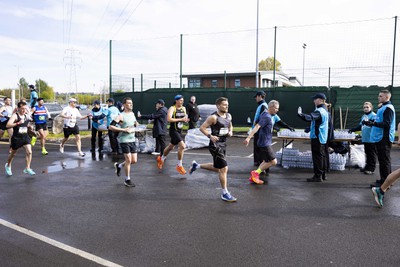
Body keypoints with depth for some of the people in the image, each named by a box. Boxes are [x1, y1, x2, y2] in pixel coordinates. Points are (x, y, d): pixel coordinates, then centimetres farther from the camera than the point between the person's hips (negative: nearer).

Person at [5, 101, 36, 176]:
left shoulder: (26, 116, 4)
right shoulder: (15, 116, -14)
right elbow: (8, 125, -29)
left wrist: (29, 126, 6)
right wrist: (18, 123, -37)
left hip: (25, 137, 4)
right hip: (16, 138, -4)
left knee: (29, 152, -12)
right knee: (13, 153, 15)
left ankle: (27, 168, -5)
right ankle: (8, 166, 41)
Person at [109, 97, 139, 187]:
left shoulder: (132, 114, 11)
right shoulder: (121, 116, -11)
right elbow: (111, 127, -17)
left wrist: (134, 129, 2)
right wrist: (124, 130, -19)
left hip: (132, 140, 7)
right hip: (124, 140, -7)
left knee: (134, 160, 7)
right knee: (128, 160, -5)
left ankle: (119, 165, 32)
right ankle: (127, 180, 12)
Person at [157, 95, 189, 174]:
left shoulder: (183, 108, 8)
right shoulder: (172, 108, -13)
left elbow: (184, 118, 20)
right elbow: (169, 119, -26)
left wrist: (186, 120, -5)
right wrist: (180, 119, -27)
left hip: (179, 131, 8)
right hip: (173, 131, -8)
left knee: (171, 147, 22)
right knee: (182, 146, -20)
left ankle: (161, 159, 47)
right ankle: (179, 165, -5)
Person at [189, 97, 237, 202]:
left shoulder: (229, 116, 8)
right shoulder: (214, 117, -15)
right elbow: (202, 127, -14)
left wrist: (230, 132, 4)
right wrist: (210, 136, -27)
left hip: (223, 144, 9)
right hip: (215, 145, -9)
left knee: (217, 168, 21)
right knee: (224, 169, -8)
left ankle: (196, 165, 38)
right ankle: (225, 194, 4)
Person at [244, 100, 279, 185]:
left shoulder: (266, 114, 10)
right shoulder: (267, 117, -19)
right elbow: (257, 127, -29)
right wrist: (249, 138, -36)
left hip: (265, 143, 10)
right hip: (265, 143, -10)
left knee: (266, 161, 16)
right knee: (273, 161, -7)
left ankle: (254, 177, 16)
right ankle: (256, 173, -1)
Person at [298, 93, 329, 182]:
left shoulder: (319, 111, -18)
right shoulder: (325, 110, 15)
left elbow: (310, 117, -36)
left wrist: (300, 114, -47)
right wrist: (310, 128, 25)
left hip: (317, 137, -10)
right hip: (323, 137, 10)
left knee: (317, 156, -6)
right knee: (322, 156, 15)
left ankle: (318, 176, -3)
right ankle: (323, 174, 23)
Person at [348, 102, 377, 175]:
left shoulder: (374, 115, -9)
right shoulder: (363, 116, 15)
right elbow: (360, 126, 24)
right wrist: (353, 129, 21)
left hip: (371, 138, -8)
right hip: (365, 138, 8)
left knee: (372, 154, 0)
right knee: (367, 153, 16)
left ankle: (371, 168, 5)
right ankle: (367, 166, 26)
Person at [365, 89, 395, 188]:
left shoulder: (388, 108, -14)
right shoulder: (383, 107, 17)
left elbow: (386, 124, -22)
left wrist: (372, 123, -26)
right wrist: (372, 121, 9)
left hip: (384, 139, -10)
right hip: (380, 138, 10)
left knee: (384, 161, -5)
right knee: (383, 160, 16)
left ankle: (384, 182, 0)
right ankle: (386, 180, 25)